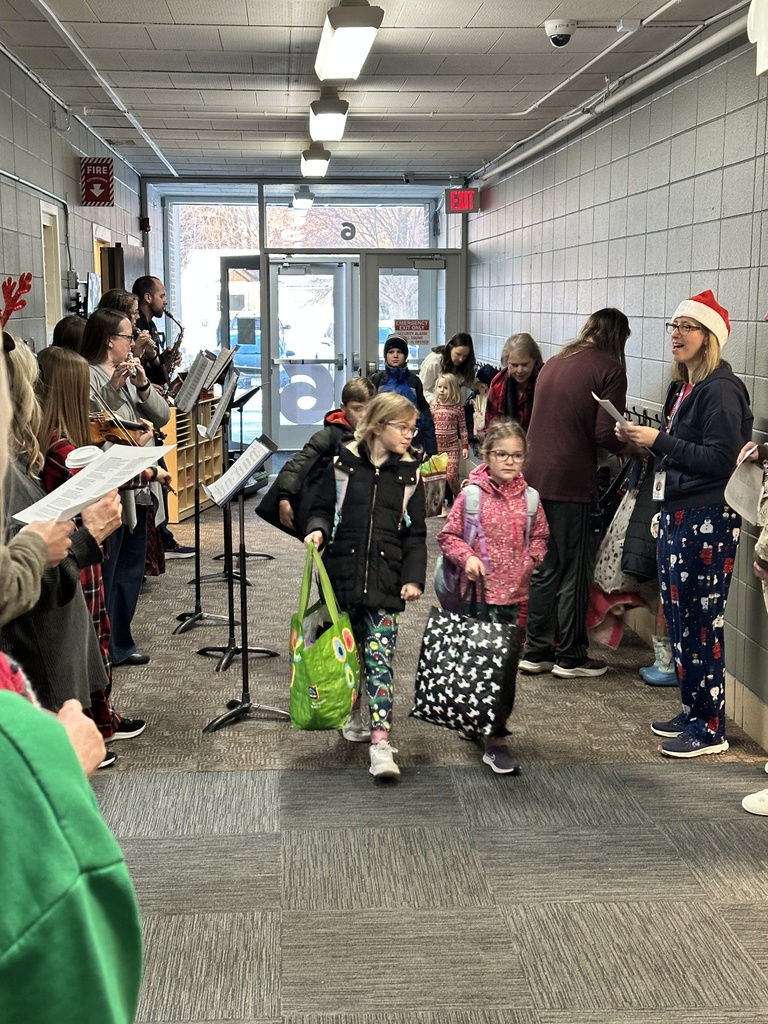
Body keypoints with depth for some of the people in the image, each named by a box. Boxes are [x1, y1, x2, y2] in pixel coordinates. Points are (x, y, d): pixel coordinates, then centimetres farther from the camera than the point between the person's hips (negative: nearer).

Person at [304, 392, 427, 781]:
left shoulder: (410, 473, 4)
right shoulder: (344, 463, 2)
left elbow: (415, 534, 6)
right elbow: (323, 508, 10)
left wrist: (414, 577, -3)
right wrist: (318, 529, -12)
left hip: (386, 581, -1)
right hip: (343, 572, 1)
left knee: (379, 657, -9)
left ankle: (381, 744, -12)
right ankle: (354, 713, 38)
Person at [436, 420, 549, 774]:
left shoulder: (528, 498, 4)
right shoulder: (471, 495, -5)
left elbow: (540, 536, 18)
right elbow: (448, 536, 1)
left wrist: (530, 560, 1)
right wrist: (466, 556, -15)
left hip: (513, 592, 3)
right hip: (479, 591, -3)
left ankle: (494, 729, 23)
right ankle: (495, 738, 5)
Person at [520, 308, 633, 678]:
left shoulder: (553, 363, 14)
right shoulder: (609, 369, -7)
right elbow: (606, 435, -15)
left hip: (535, 477, 7)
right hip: (571, 482, -7)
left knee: (544, 567, 16)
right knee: (575, 570, 6)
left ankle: (535, 651, 22)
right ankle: (570, 656, 15)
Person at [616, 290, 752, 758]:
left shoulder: (721, 389, -14)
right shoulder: (684, 386, 13)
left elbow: (720, 459, -20)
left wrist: (659, 440, -19)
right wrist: (643, 438, 3)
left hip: (707, 521, -9)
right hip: (677, 513, 9)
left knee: (701, 623, -3)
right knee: (678, 617, 14)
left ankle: (711, 728, 7)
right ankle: (693, 710, 26)